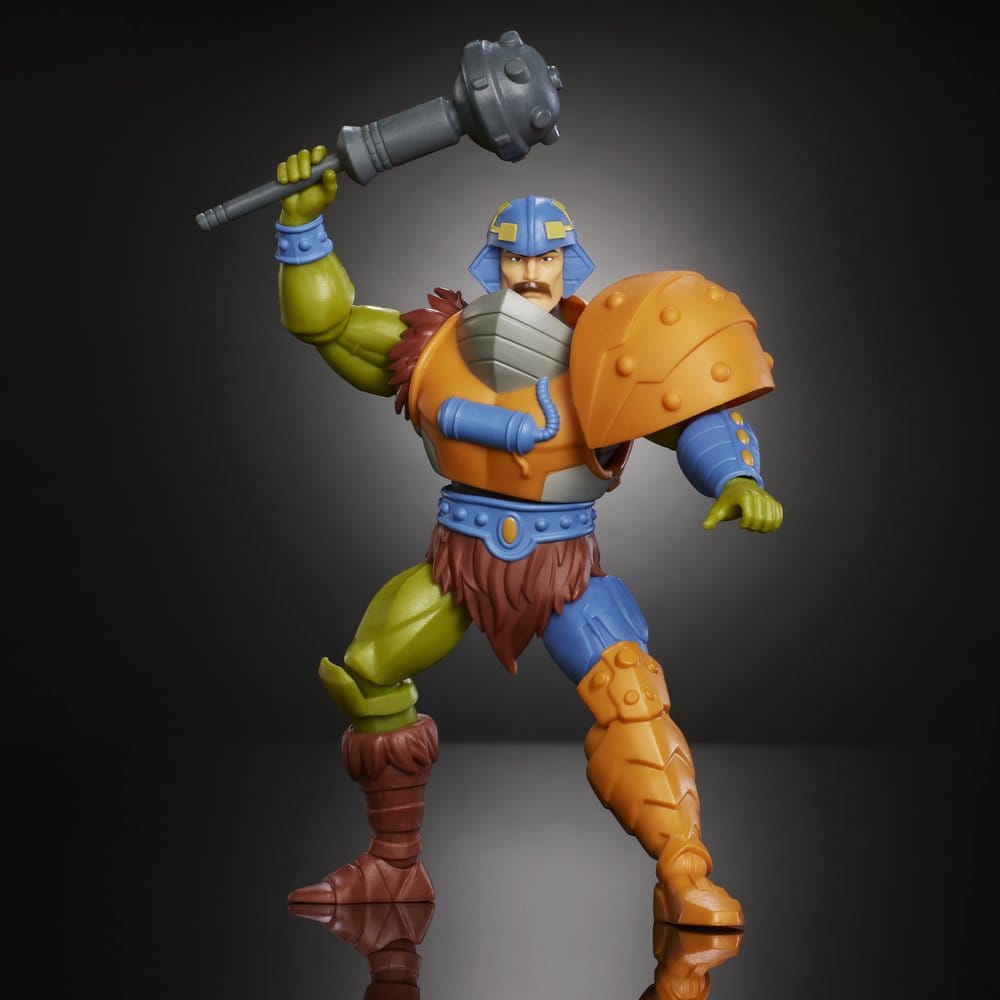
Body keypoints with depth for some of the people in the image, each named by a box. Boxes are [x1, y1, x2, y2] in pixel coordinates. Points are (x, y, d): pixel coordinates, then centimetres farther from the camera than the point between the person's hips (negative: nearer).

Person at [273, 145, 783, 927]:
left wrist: (736, 480, -34)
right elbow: (324, 320, 3)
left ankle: (688, 881, -18)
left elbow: (694, 405, -16)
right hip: (460, 557, 4)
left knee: (628, 694, -22)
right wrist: (305, 221, -6)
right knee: (365, 680, 3)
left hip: (560, 563, -3)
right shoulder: (436, 346, -3)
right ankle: (394, 867, 20)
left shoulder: (600, 357, -12)